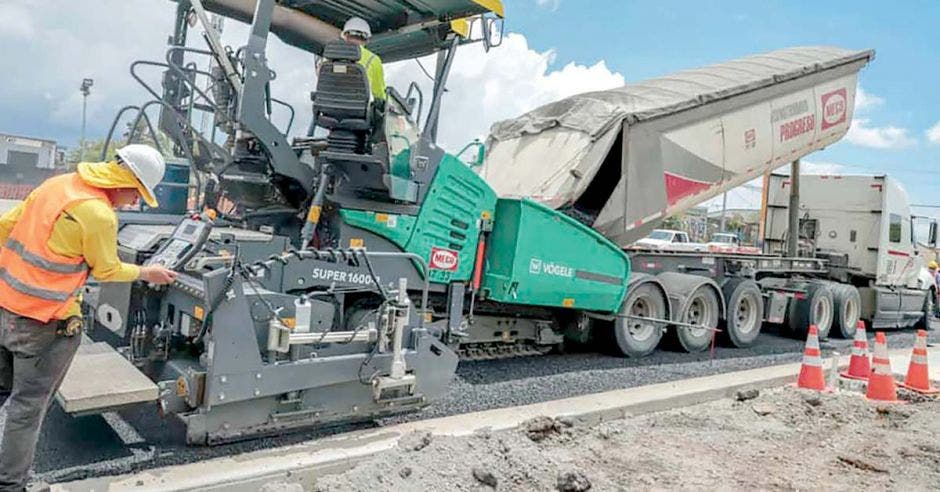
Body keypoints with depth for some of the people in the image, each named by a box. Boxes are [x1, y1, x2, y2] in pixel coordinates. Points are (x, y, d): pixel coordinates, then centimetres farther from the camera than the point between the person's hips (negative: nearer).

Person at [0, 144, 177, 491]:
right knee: (29, 404, 8)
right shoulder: (99, 214, -20)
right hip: (41, 323, -8)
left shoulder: (57, 183, 3)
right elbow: (107, 270, -5)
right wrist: (148, 273, 10)